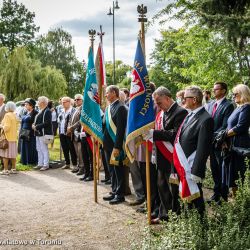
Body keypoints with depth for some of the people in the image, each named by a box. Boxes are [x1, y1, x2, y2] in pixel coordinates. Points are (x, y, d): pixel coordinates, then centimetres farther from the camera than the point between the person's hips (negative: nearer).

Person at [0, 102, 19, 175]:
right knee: (13, 155, 11)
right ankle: (13, 169, 14)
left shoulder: (7, 115, -14)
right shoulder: (15, 115, 11)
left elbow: (6, 127, -21)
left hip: (7, 138, -8)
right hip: (14, 138, 8)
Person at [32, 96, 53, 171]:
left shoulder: (47, 111, -13)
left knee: (44, 149, -4)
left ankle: (46, 165, 3)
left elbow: (47, 123, -21)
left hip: (43, 133, -10)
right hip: (38, 133, 10)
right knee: (39, 149, 14)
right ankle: (40, 164, 22)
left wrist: (37, 126, -19)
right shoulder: (40, 111, 16)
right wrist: (34, 125, 5)